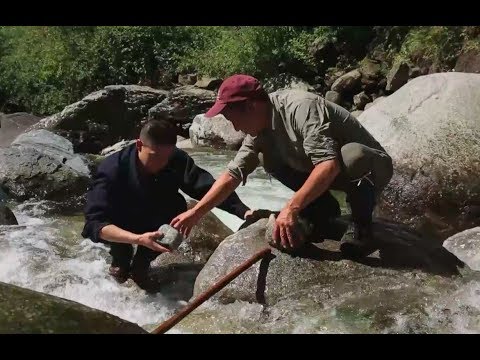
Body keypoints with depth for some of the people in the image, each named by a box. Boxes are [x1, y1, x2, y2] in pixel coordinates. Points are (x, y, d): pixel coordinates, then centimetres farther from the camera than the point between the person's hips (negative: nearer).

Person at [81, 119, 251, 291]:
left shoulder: (177, 160, -24)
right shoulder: (111, 169, -33)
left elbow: (208, 187, -28)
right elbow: (94, 223, -39)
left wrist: (244, 211, -43)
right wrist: (138, 239, -53)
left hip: (151, 224, 3)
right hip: (120, 227, -3)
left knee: (177, 206, -25)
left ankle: (140, 264, -3)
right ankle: (121, 259, 2)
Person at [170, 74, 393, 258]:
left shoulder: (300, 107, -30)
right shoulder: (259, 131, -3)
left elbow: (330, 164, -39)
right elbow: (232, 174, 1)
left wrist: (291, 208, -43)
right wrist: (195, 213, 0)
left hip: (370, 167, -7)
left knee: (351, 156, -41)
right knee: (267, 157, -2)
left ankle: (361, 224, -14)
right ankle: (324, 209, 5)